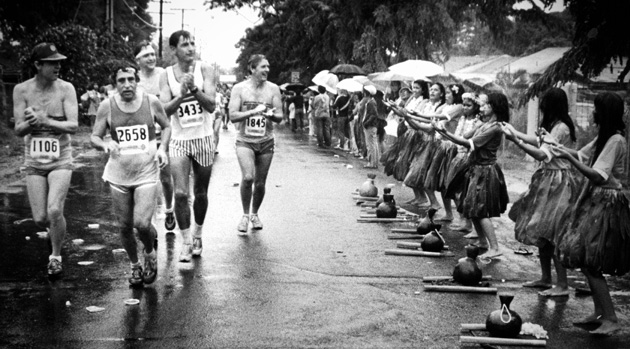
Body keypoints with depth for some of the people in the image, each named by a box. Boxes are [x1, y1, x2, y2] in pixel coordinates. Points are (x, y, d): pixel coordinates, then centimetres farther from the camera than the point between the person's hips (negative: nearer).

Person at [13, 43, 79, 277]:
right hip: (33, 161, 2)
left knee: (54, 211, -17)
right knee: (40, 219, 1)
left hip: (60, 159, -2)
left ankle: (56, 257, 7)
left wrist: (45, 121, -26)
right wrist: (31, 122, -26)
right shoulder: (22, 90, -3)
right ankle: (57, 229, 38)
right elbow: (18, 130, -4)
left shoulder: (65, 89, -8)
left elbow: (73, 126, -14)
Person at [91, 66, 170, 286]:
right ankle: (135, 266, 33)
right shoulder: (107, 107, -4)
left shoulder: (151, 102, -4)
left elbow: (166, 126, 10)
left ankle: (150, 254, 18)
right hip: (118, 175, 2)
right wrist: (105, 145, -21)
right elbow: (94, 137, 2)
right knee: (124, 227, 8)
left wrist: (162, 148, -6)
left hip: (147, 174, -2)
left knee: (142, 223, -16)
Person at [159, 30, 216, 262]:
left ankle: (197, 235, 30)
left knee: (201, 192, 11)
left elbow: (211, 105, -11)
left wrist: (194, 89, -27)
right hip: (179, 140, 0)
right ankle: (186, 242, -2)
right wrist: (182, 94, -26)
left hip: (204, 138, 0)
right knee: (181, 193, -11)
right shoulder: (166, 75, 0)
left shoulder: (204, 70, -3)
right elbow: (164, 109, -9)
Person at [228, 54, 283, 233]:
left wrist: (271, 114, -22)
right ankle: (245, 215, -2)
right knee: (248, 177, -22)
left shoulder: (273, 89, 2)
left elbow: (280, 117, 1)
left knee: (260, 183, 8)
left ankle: (254, 214, 33)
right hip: (245, 141, -2)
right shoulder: (239, 88, -3)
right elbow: (233, 116, -9)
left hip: (266, 142, 3)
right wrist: (254, 111, -19)